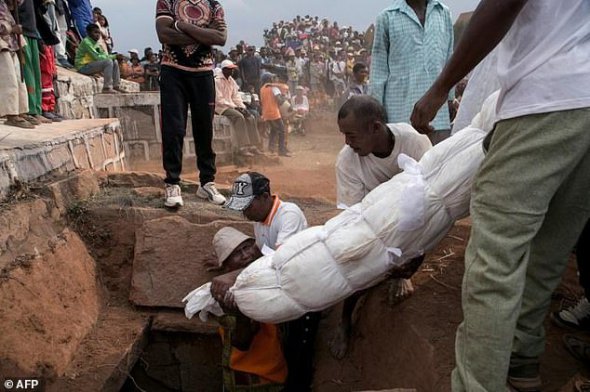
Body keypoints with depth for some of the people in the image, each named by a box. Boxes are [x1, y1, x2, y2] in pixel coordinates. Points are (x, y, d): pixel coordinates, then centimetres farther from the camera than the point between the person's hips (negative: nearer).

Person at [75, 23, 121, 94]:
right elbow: (97, 57, -23)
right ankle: (107, 88, -25)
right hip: (83, 67, -9)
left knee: (114, 62, 7)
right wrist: (113, 56, -17)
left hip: (90, 65, 9)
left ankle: (116, 87, 5)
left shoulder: (96, 43, 13)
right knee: (108, 62, -24)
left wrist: (113, 56, -8)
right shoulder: (86, 42, -15)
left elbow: (104, 55, 12)